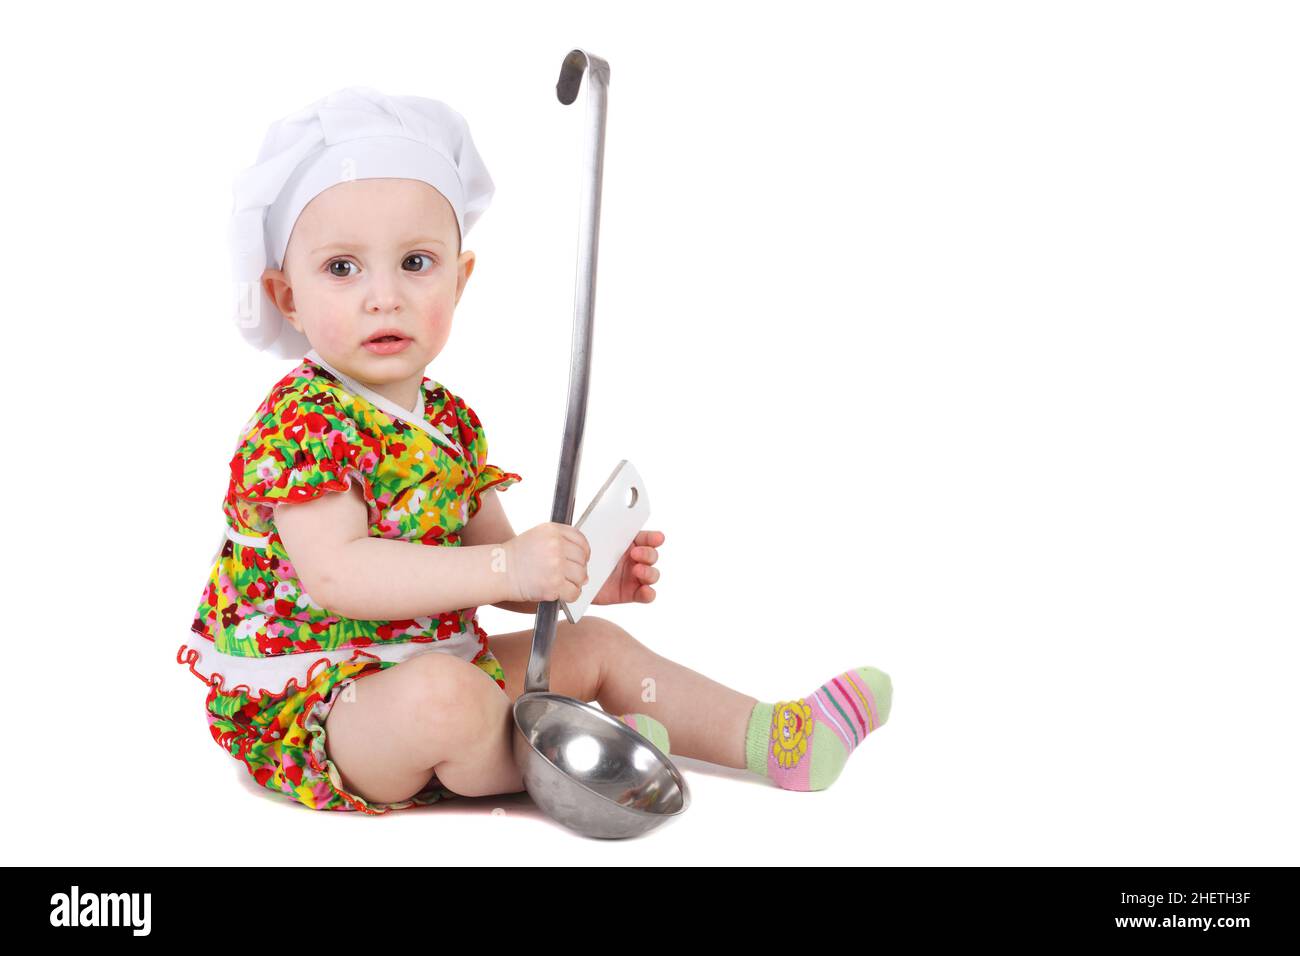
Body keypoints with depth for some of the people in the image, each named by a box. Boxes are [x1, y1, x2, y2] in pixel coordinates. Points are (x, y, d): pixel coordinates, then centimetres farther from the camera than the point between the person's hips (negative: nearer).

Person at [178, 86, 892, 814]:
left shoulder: (451, 420, 7)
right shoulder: (301, 423, -20)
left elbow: (488, 564, 15)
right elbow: (335, 573, -32)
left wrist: (585, 575, -5)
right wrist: (508, 566, -34)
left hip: (444, 662, 9)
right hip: (310, 710, -8)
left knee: (597, 645, 12)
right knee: (441, 693, -38)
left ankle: (769, 736, 16)